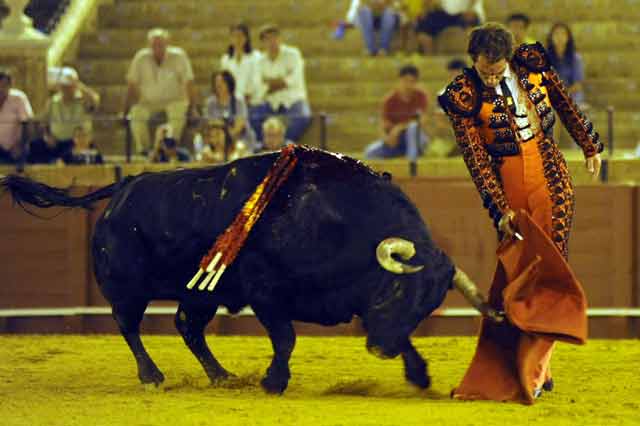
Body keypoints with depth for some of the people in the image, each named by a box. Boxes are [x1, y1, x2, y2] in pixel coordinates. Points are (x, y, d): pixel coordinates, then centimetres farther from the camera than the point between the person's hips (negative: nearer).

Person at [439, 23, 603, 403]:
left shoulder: (532, 65, -4)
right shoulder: (464, 97, -12)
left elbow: (566, 106, 13)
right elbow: (476, 159, -11)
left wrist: (590, 146, 23)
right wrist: (500, 210, -15)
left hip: (551, 179, 2)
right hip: (507, 187, -2)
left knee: (551, 268, -3)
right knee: (515, 273, -1)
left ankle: (536, 367, -1)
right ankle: (502, 369, 7)